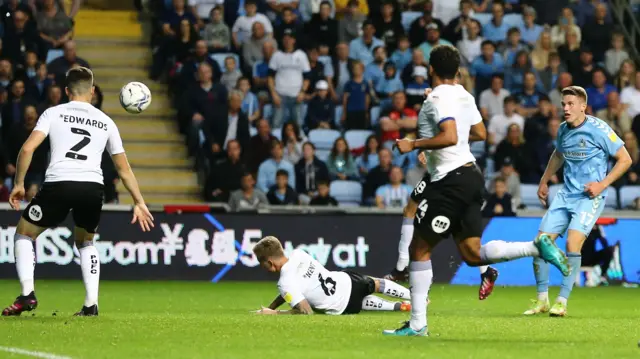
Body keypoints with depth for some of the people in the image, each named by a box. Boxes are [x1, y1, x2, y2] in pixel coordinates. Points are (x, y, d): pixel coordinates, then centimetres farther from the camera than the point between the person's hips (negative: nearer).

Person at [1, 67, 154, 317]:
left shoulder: (54, 113, 11)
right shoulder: (105, 122, 19)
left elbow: (28, 149, -1)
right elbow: (123, 168, 22)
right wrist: (139, 202, 29)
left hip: (58, 184, -3)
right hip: (93, 186, 3)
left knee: (24, 234, 18)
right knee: (86, 243, 28)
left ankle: (27, 294, 1)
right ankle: (91, 304, 15)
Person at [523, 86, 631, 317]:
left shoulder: (598, 129, -13)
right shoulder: (563, 129, 6)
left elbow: (625, 159, -8)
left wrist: (602, 184, -15)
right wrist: (544, 182, 30)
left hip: (590, 196, -6)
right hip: (566, 194, 6)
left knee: (573, 243, -23)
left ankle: (562, 302, -15)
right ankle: (542, 300, 11)